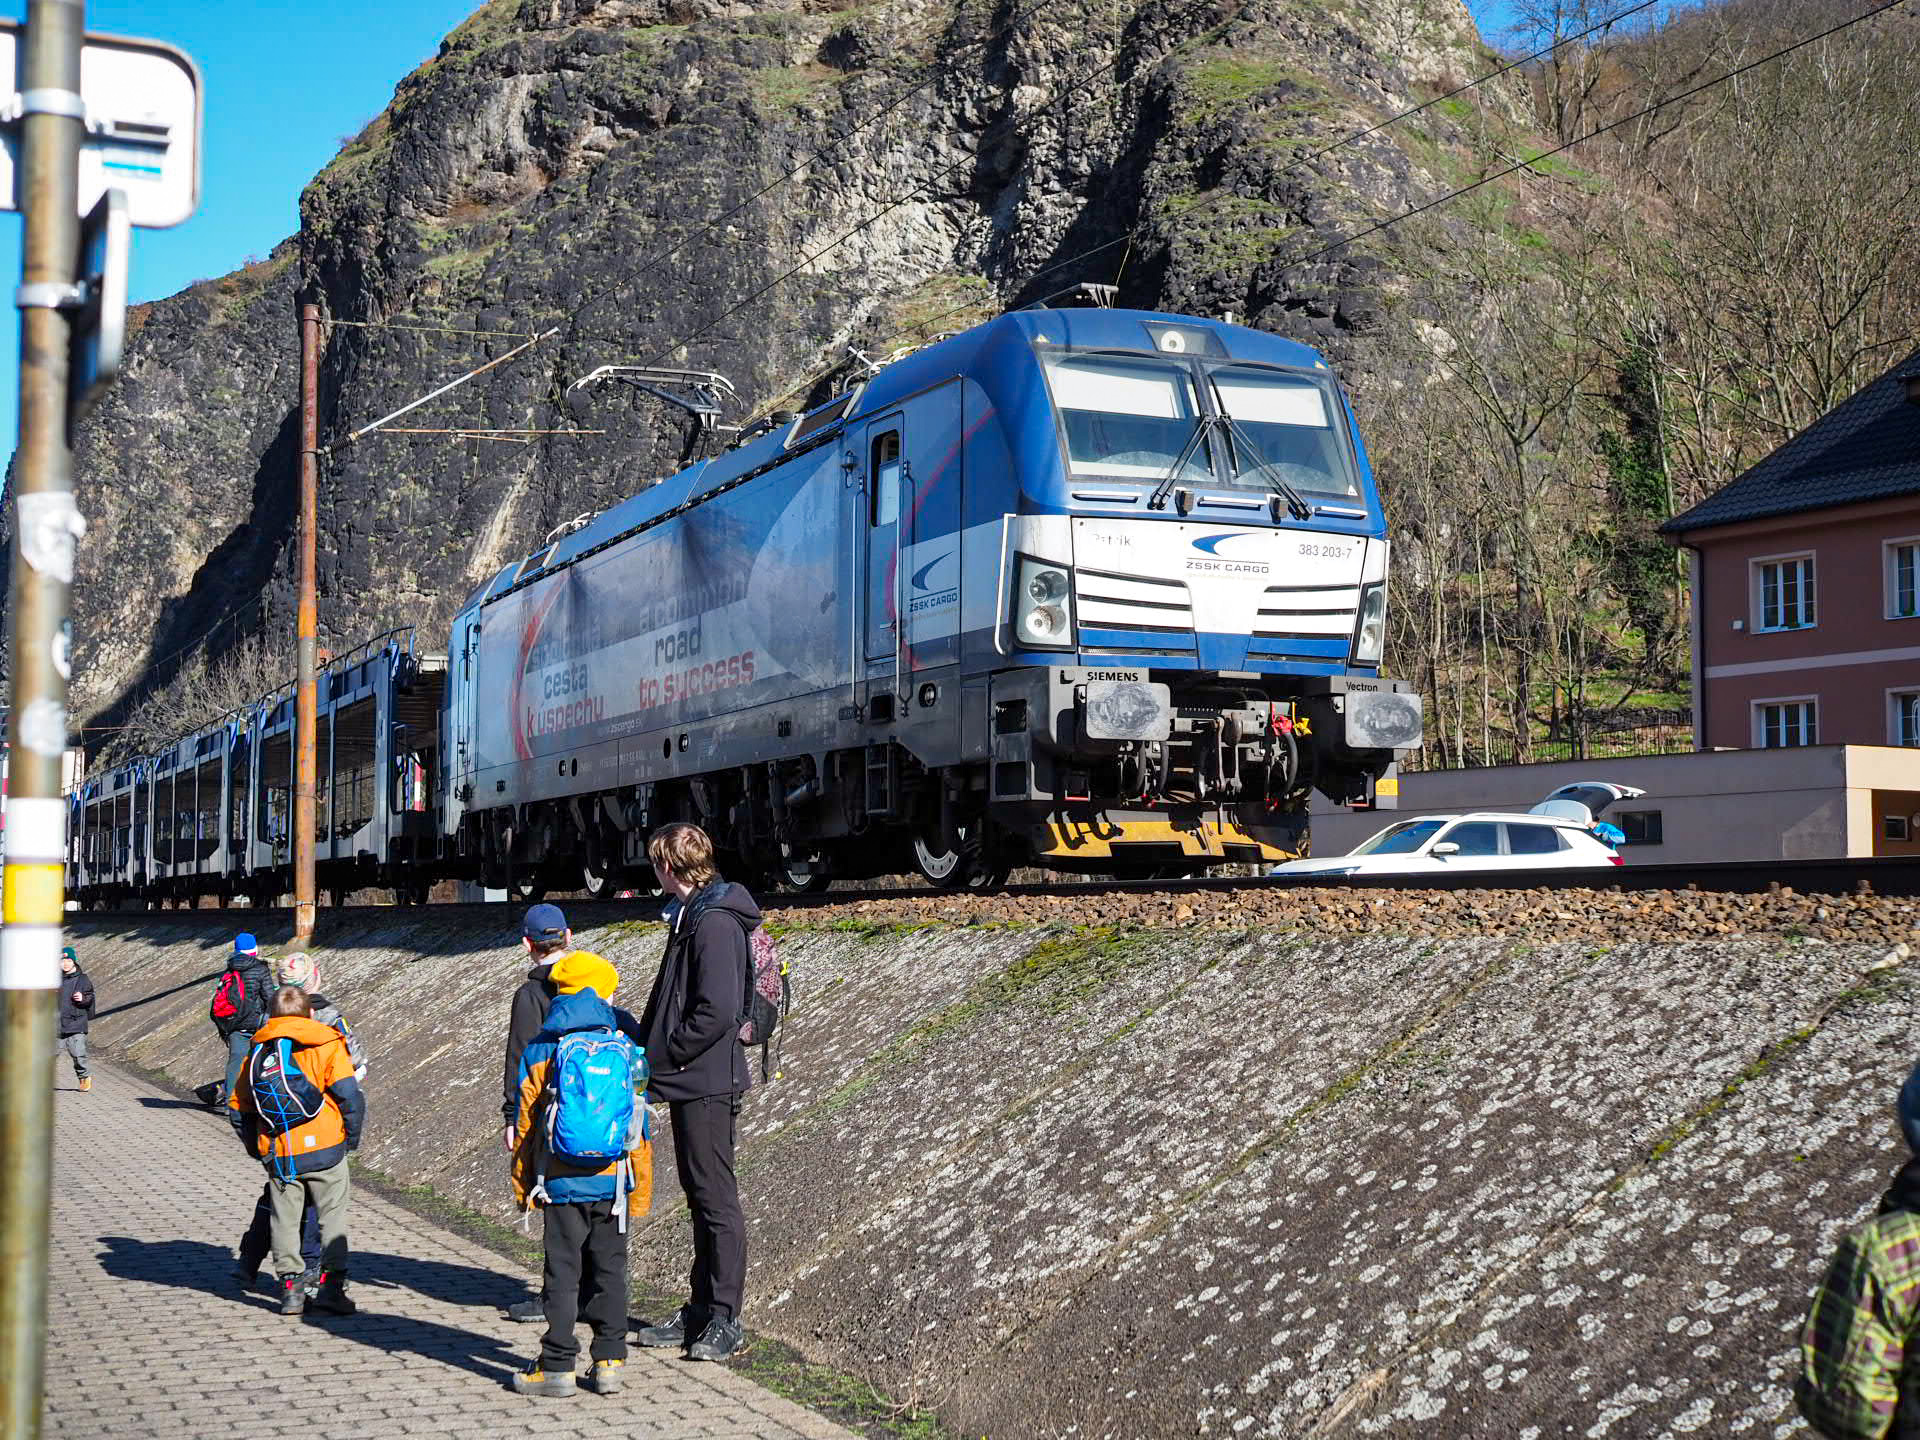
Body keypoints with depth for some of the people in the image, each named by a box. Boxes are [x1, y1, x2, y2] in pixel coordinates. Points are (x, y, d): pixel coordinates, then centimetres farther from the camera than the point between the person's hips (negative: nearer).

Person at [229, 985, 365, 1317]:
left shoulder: (258, 1053, 11)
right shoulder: (326, 1045, -1)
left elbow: (237, 1109, 13)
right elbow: (349, 1096, -9)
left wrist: (256, 1147, 22)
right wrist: (352, 1138, 2)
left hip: (278, 1155, 3)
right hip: (325, 1148, -3)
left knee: (284, 1220, 12)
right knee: (332, 1216, 6)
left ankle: (290, 1287, 9)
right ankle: (331, 1284, 1)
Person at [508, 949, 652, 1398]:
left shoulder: (540, 1050, -3)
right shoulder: (626, 1049, 1)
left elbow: (525, 1125, 0)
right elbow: (639, 1126, 4)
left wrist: (524, 1184, 10)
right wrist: (640, 1190, 12)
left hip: (562, 1183, -2)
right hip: (613, 1183, 2)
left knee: (562, 1273, 3)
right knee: (609, 1271, 11)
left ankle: (558, 1366, 5)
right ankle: (609, 1361, 12)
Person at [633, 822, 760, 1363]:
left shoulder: (716, 922, -18)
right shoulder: (693, 915, 15)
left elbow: (718, 1012, -25)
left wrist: (662, 1056, -16)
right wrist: (646, 1041, 10)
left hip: (708, 1083, -10)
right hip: (690, 1082, 10)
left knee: (717, 1199, -4)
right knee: (700, 1197, 14)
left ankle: (724, 1320, 1)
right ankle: (701, 1312, 22)